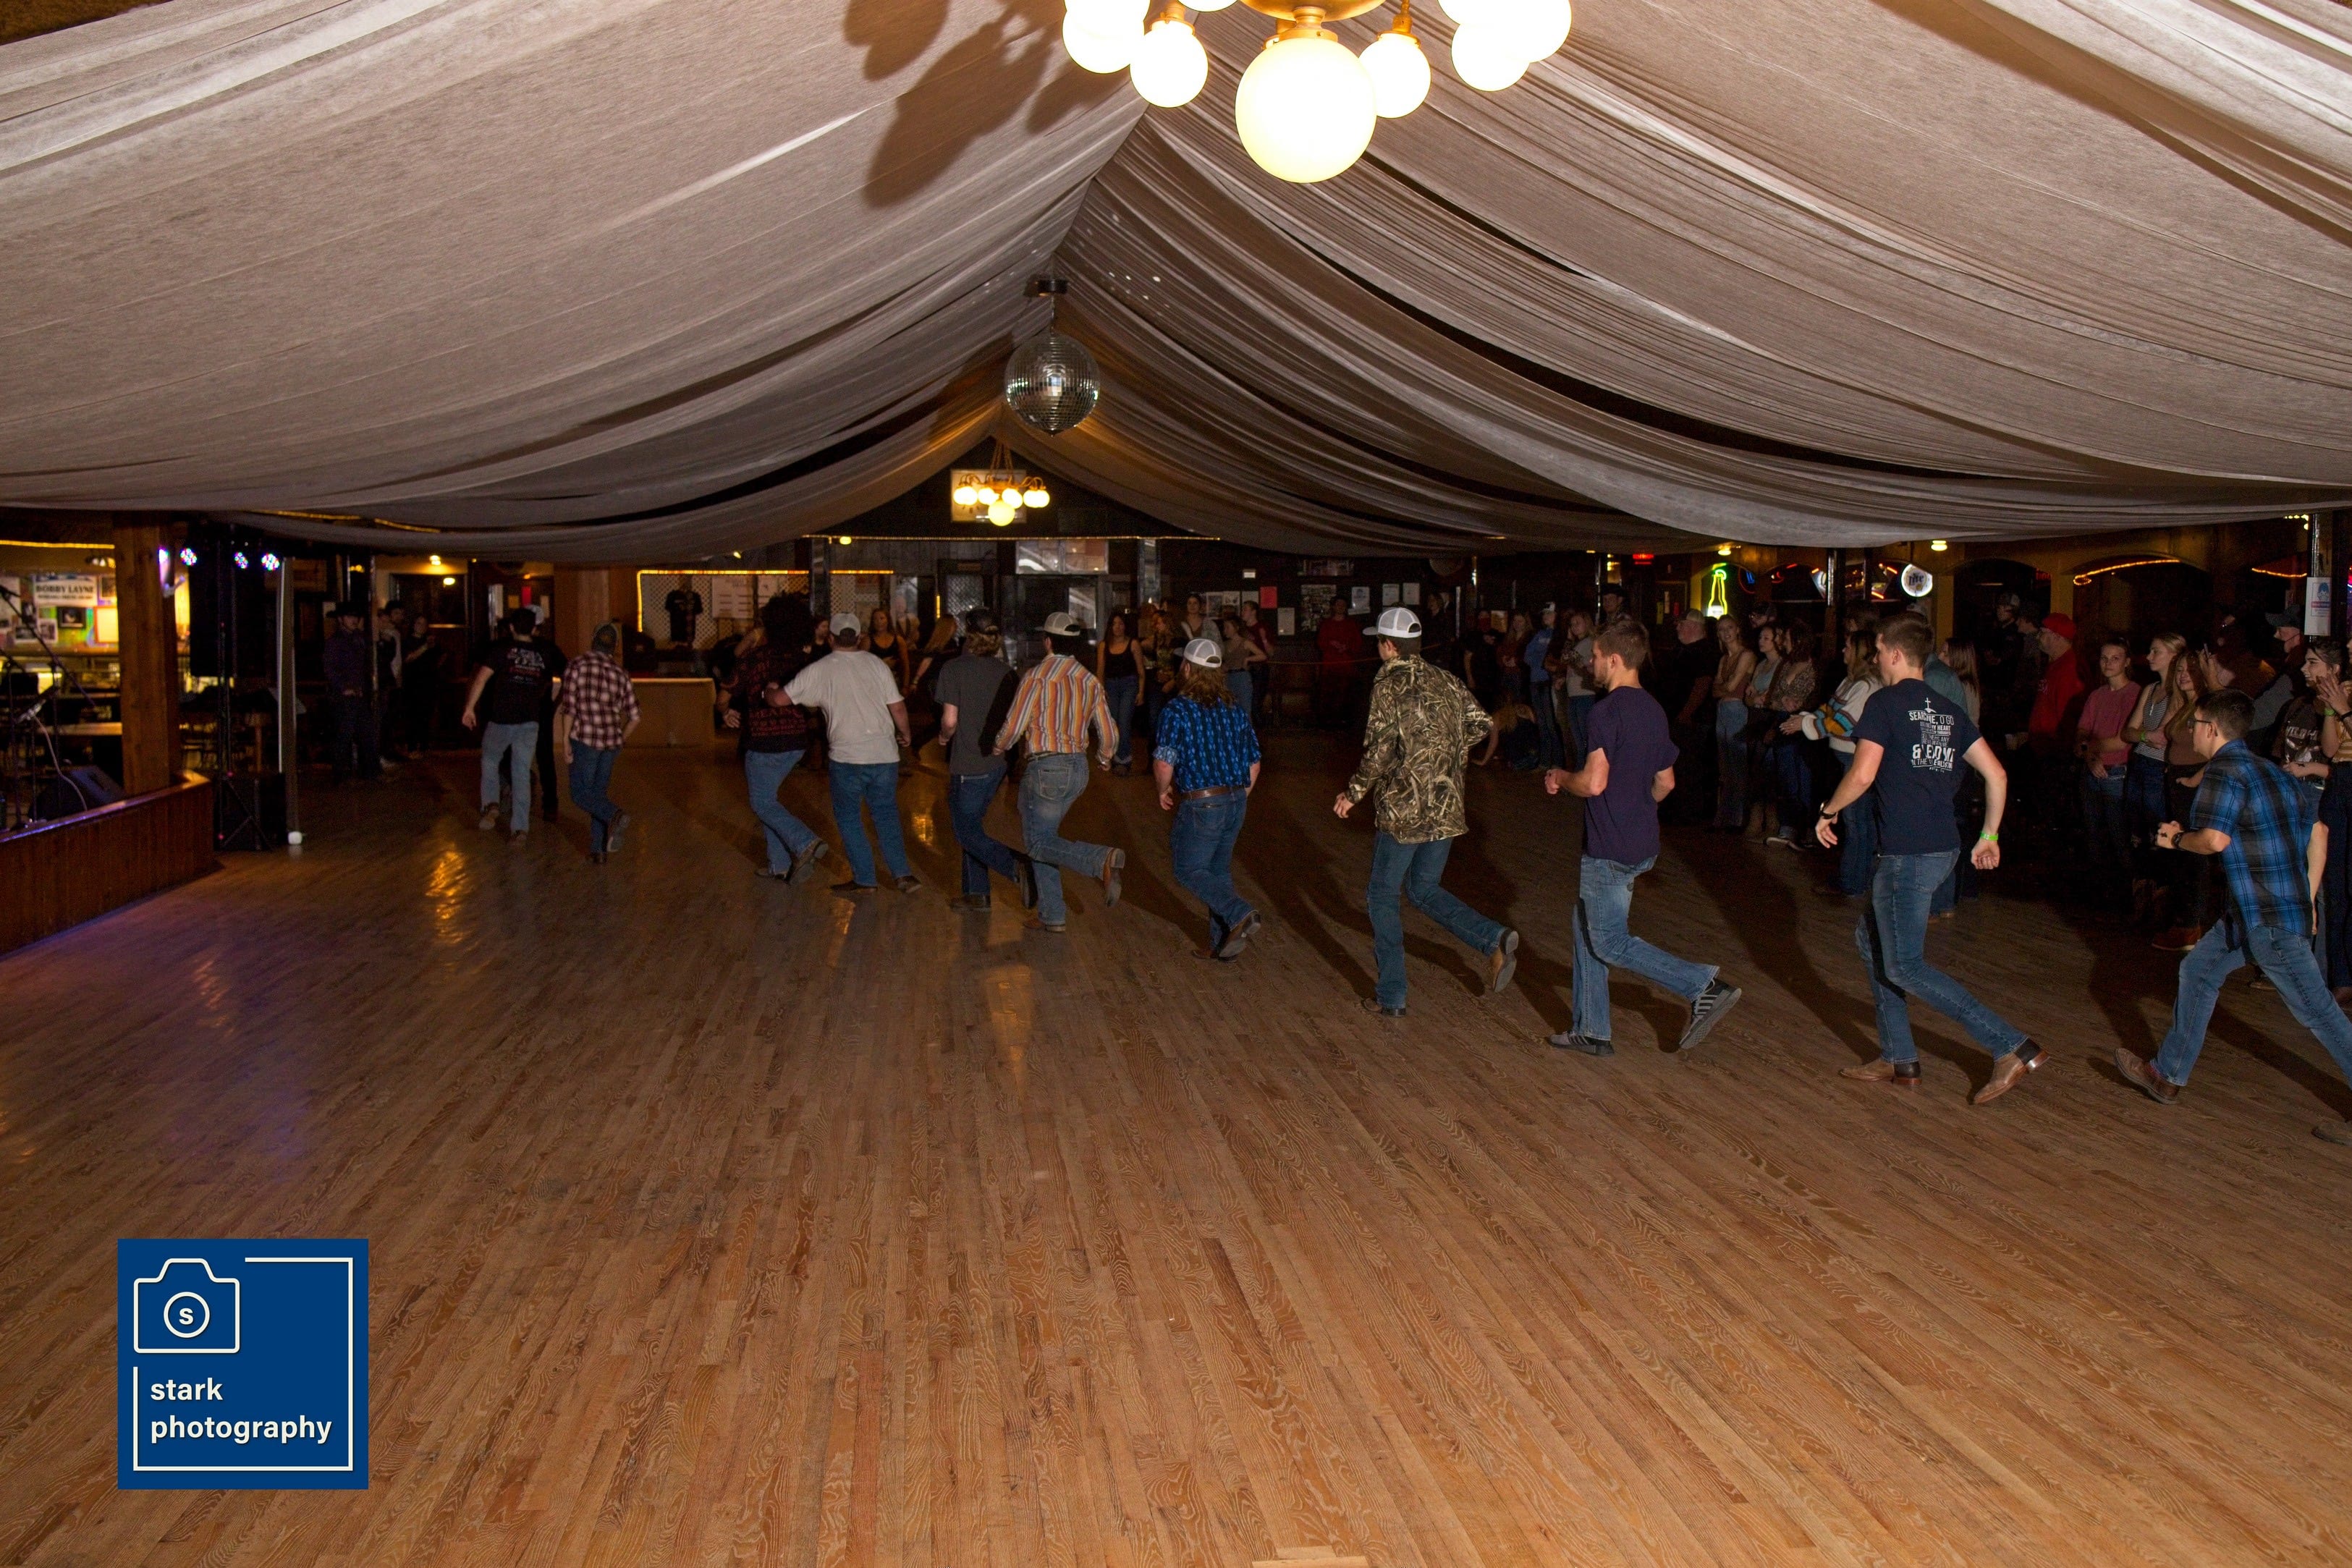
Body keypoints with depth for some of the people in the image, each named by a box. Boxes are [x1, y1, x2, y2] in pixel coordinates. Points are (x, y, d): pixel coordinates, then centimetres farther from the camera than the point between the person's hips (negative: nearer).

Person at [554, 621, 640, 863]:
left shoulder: (577, 665, -2)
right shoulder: (620, 673, 9)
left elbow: (569, 706, -9)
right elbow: (634, 716, 8)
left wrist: (565, 741, -6)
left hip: (584, 738, -4)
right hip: (611, 739, 4)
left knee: (581, 792, 3)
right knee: (599, 792, 14)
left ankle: (614, 815, -24)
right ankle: (598, 850, 9)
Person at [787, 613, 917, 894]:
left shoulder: (819, 670, -3)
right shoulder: (877, 664, 3)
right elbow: (897, 707, 1)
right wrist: (905, 733, 19)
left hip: (847, 756, -3)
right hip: (885, 753, 3)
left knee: (848, 817, 11)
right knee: (887, 815, 15)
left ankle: (864, 879, 10)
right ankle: (903, 874, 8)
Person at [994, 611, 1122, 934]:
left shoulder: (1037, 675, -11)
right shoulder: (1090, 680, 6)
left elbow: (1014, 727, -12)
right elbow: (1109, 734, 9)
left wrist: (999, 748, 10)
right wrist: (1105, 758, 31)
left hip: (1046, 768, -7)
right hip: (1078, 768, 7)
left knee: (1039, 843, -3)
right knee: (1042, 837, 17)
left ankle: (1103, 860, -27)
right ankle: (1052, 916, 16)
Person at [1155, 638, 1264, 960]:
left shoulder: (1176, 711, -12)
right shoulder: (1236, 707, 7)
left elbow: (1164, 764, -20)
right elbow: (1253, 764, 11)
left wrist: (1164, 791, 1)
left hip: (1201, 804, -7)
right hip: (1237, 800, 7)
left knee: (1188, 871, 5)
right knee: (1219, 870, 17)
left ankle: (1240, 915, -13)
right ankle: (1223, 944, 19)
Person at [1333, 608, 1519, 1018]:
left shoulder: (1388, 685, -11)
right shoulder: (1446, 680, 9)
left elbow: (1380, 751, -17)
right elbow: (1479, 724, 7)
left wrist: (1354, 792, -5)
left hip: (1404, 810, -6)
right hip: (1448, 810, 6)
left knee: (1382, 896, 9)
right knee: (1423, 891, 20)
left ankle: (1391, 996, 11)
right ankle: (1495, 939, 0)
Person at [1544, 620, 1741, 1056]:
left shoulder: (1606, 711, -18)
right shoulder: (1653, 710, 9)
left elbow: (1593, 782, -25)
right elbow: (1665, 783, 16)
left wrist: (1560, 777, -5)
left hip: (1610, 849, -9)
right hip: (1641, 843, 9)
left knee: (1609, 943, -1)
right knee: (1587, 930, 17)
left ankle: (1705, 987, -8)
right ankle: (1591, 1031, 21)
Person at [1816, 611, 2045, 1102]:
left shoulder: (1885, 703, -9)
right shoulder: (1948, 711, 14)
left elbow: (1863, 773, -19)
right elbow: (1996, 774, 11)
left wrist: (1828, 813, -3)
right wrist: (1989, 835, 19)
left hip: (1907, 853, -9)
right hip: (1941, 846, 9)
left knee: (1905, 966, -3)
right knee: (1871, 938, 19)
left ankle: (2012, 1047, -6)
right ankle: (1899, 1060, 20)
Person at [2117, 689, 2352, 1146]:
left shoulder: (2224, 771, -13)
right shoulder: (2271, 770, 15)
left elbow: (2215, 839, -27)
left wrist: (2176, 838, -6)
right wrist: (2307, 899, 21)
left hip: (2267, 917, -10)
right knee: (2198, 971, 17)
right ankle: (2167, 1075, 25)